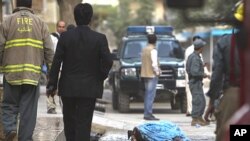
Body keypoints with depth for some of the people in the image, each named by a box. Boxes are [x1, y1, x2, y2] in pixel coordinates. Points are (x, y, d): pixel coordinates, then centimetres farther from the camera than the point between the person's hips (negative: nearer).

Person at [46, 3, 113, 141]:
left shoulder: (65, 36, -4)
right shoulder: (100, 38, -6)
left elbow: (56, 61, -5)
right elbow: (108, 61, -11)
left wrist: (52, 84, 1)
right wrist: (100, 77, 7)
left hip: (68, 87, 1)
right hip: (89, 88, -1)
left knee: (69, 121, 16)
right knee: (84, 123, -1)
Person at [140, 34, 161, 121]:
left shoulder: (144, 49, 13)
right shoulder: (153, 50, -13)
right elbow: (154, 64, -20)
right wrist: (157, 72, -6)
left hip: (145, 74, 9)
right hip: (152, 74, -9)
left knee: (148, 94, 12)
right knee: (150, 95, -9)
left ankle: (147, 113, 13)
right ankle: (148, 114, -13)